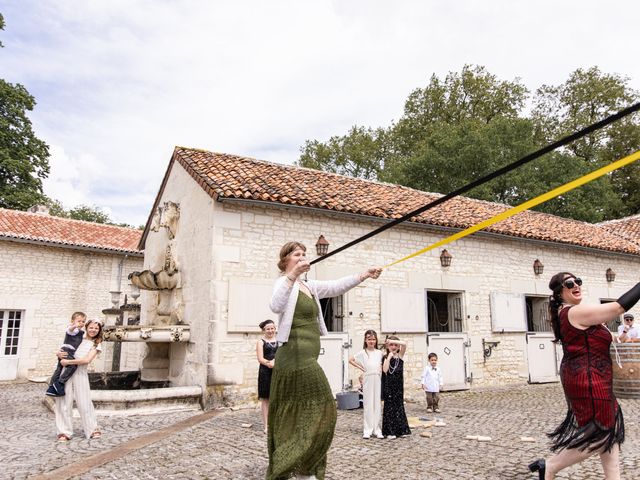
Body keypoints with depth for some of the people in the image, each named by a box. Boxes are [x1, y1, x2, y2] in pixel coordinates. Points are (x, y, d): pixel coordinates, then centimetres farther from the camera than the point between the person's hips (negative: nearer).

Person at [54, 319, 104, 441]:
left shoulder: (96, 345, 6)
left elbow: (87, 360, -8)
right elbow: (63, 351, 19)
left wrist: (68, 362, -12)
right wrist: (59, 354, -5)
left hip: (80, 374, -2)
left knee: (84, 402, -1)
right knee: (64, 402, 1)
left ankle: (92, 429, 14)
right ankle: (64, 432, 11)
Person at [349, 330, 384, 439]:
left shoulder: (379, 353, 7)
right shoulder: (362, 353, -1)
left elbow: (382, 364, 19)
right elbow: (350, 360, -1)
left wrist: (380, 370, 0)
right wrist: (360, 368, -4)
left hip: (378, 380, 3)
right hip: (368, 380, -3)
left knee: (377, 404, 6)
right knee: (368, 405, -1)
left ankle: (376, 429, 13)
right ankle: (367, 430, 4)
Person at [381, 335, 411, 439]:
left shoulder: (400, 355, 3)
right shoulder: (386, 357, 1)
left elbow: (404, 344, -15)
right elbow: (385, 370, -16)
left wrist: (392, 340, -14)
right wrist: (389, 357, -14)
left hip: (398, 385, 2)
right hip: (388, 386, -1)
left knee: (399, 406, 9)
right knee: (389, 407, 1)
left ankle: (400, 430, 18)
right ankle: (390, 431, 6)